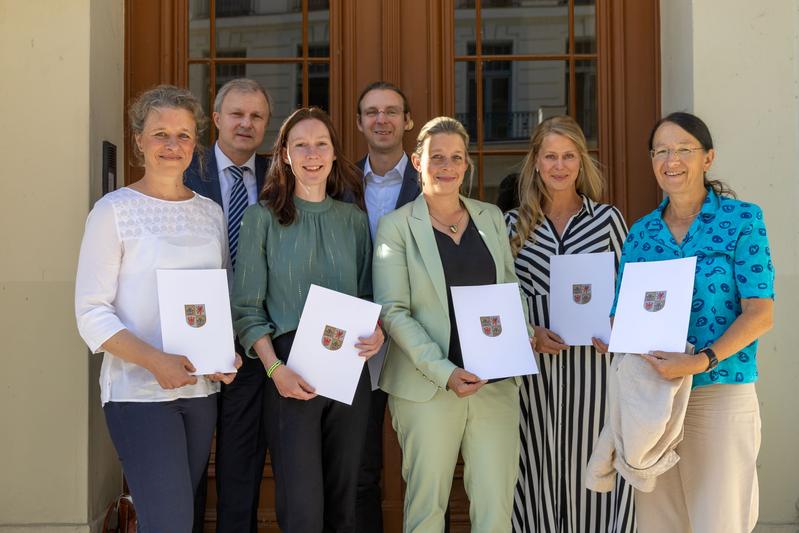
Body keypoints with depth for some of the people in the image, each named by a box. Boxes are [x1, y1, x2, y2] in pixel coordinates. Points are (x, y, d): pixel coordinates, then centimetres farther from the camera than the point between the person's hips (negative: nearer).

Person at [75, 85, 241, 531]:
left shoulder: (211, 213, 9)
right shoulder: (114, 210, -6)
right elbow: (92, 313, -9)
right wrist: (155, 361, -22)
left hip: (202, 389, 5)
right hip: (139, 391, -5)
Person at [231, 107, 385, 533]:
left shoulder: (354, 219, 10)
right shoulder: (263, 217, 1)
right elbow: (247, 307, -2)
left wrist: (377, 331, -6)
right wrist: (275, 368, -14)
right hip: (291, 375, -3)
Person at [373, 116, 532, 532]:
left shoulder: (491, 218, 12)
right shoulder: (396, 226, 0)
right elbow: (393, 312, -6)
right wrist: (444, 372, -16)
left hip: (496, 382, 3)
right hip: (427, 387, -3)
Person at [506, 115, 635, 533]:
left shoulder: (607, 218, 6)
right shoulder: (514, 223, 7)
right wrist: (530, 333, -8)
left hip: (594, 359, 0)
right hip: (535, 361, 1)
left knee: (591, 460, 1)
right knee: (540, 464, 4)